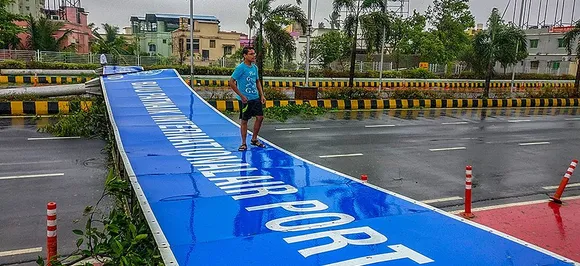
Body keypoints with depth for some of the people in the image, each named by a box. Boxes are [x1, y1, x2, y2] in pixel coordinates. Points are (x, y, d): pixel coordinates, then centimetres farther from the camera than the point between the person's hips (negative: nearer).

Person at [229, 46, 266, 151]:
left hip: (256, 97, 7)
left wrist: (262, 95, 11)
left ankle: (254, 140, 22)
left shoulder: (255, 67, 9)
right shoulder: (240, 68, -13)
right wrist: (241, 96, -15)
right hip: (245, 99, -7)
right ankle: (243, 143, 12)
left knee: (260, 117, 5)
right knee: (244, 120, 1)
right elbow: (231, 82, -14)